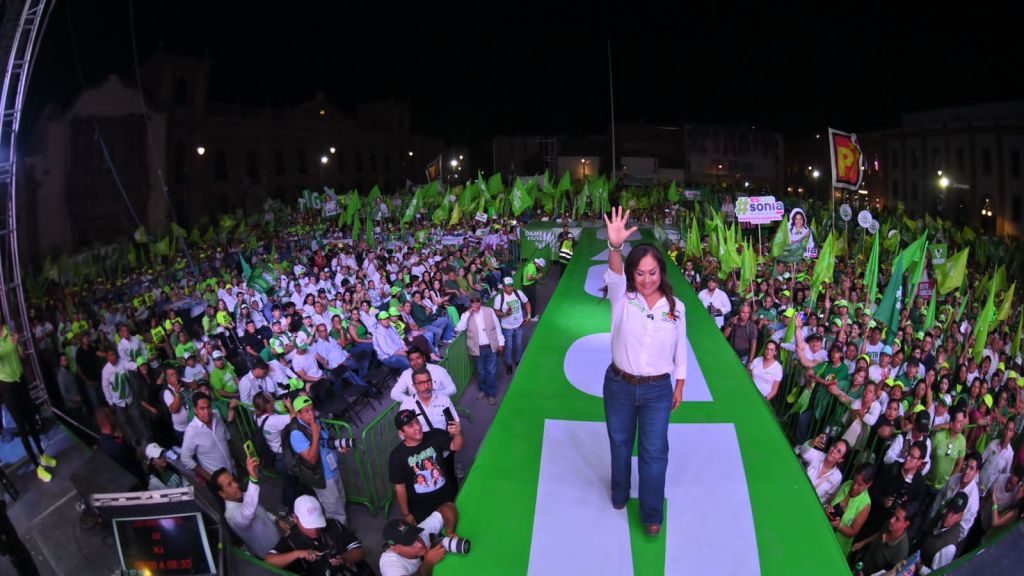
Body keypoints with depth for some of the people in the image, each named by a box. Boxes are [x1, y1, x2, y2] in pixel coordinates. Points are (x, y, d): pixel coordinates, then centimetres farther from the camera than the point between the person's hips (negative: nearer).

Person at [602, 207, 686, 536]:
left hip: (658, 390, 0)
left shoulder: (675, 307, -4)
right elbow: (614, 275, -32)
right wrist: (615, 247, -52)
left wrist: (679, 387, 10)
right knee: (620, 443, 18)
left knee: (655, 451, 2)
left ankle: (652, 515, 18)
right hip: (619, 385, 0)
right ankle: (619, 494, 43)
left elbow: (680, 351, 6)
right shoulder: (622, 300, -9)